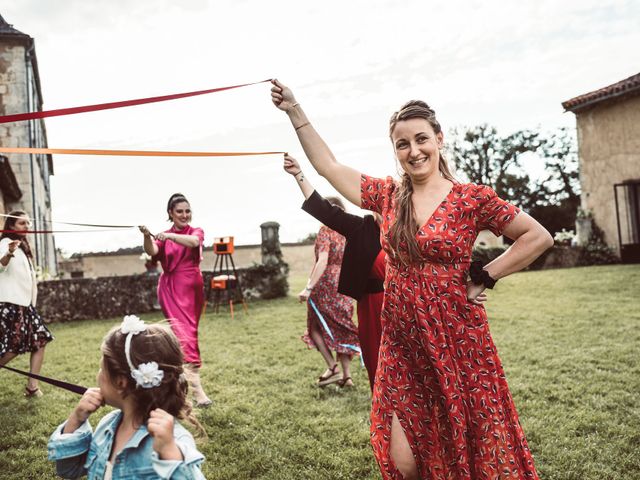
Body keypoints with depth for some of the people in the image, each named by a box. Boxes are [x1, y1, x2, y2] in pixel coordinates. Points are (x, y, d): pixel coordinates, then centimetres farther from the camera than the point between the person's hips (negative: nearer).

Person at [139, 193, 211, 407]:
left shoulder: (196, 231, 6)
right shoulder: (164, 236, 8)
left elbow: (193, 241, -20)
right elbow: (152, 251, -14)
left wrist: (170, 236, -36)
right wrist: (147, 236, -34)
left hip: (191, 288, 2)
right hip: (171, 289, -1)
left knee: (188, 331, 11)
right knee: (184, 331, -15)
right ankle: (197, 388, -26)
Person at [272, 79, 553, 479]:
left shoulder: (472, 199, -5)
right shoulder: (387, 196, 6)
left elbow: (539, 237, 0)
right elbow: (329, 165, 12)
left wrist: (484, 277, -5)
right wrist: (294, 110, 13)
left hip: (458, 343, -3)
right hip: (402, 346, 3)